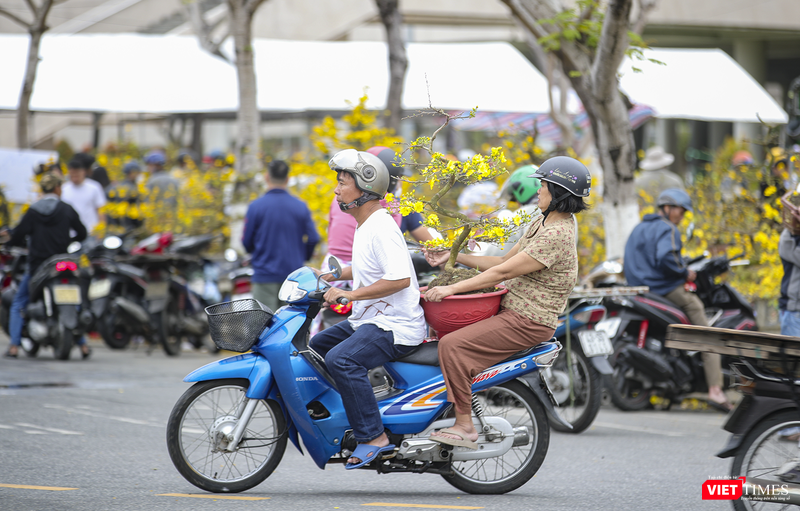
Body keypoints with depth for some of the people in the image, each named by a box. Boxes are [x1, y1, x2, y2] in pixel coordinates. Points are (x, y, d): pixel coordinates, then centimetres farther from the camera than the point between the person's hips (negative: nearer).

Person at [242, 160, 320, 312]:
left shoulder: (256, 206, -6)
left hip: (265, 274, -3)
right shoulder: (300, 207, 1)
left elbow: (247, 241, -1)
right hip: (294, 273, 3)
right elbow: (313, 239, 2)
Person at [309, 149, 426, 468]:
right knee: (317, 346, 20)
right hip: (368, 321, 11)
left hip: (397, 325, -11)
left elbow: (400, 278, -29)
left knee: (341, 359, -31)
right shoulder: (364, 226, 15)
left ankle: (374, 437, -28)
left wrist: (351, 294, -26)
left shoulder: (382, 228, -18)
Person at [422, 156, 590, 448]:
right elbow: (504, 261, 16)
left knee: (452, 345, -24)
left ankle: (464, 426, -20)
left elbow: (503, 272, -23)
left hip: (527, 323, -11)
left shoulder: (557, 235, -21)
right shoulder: (542, 223, 12)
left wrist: (452, 289, -22)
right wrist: (454, 257, 9)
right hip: (511, 310, 11)